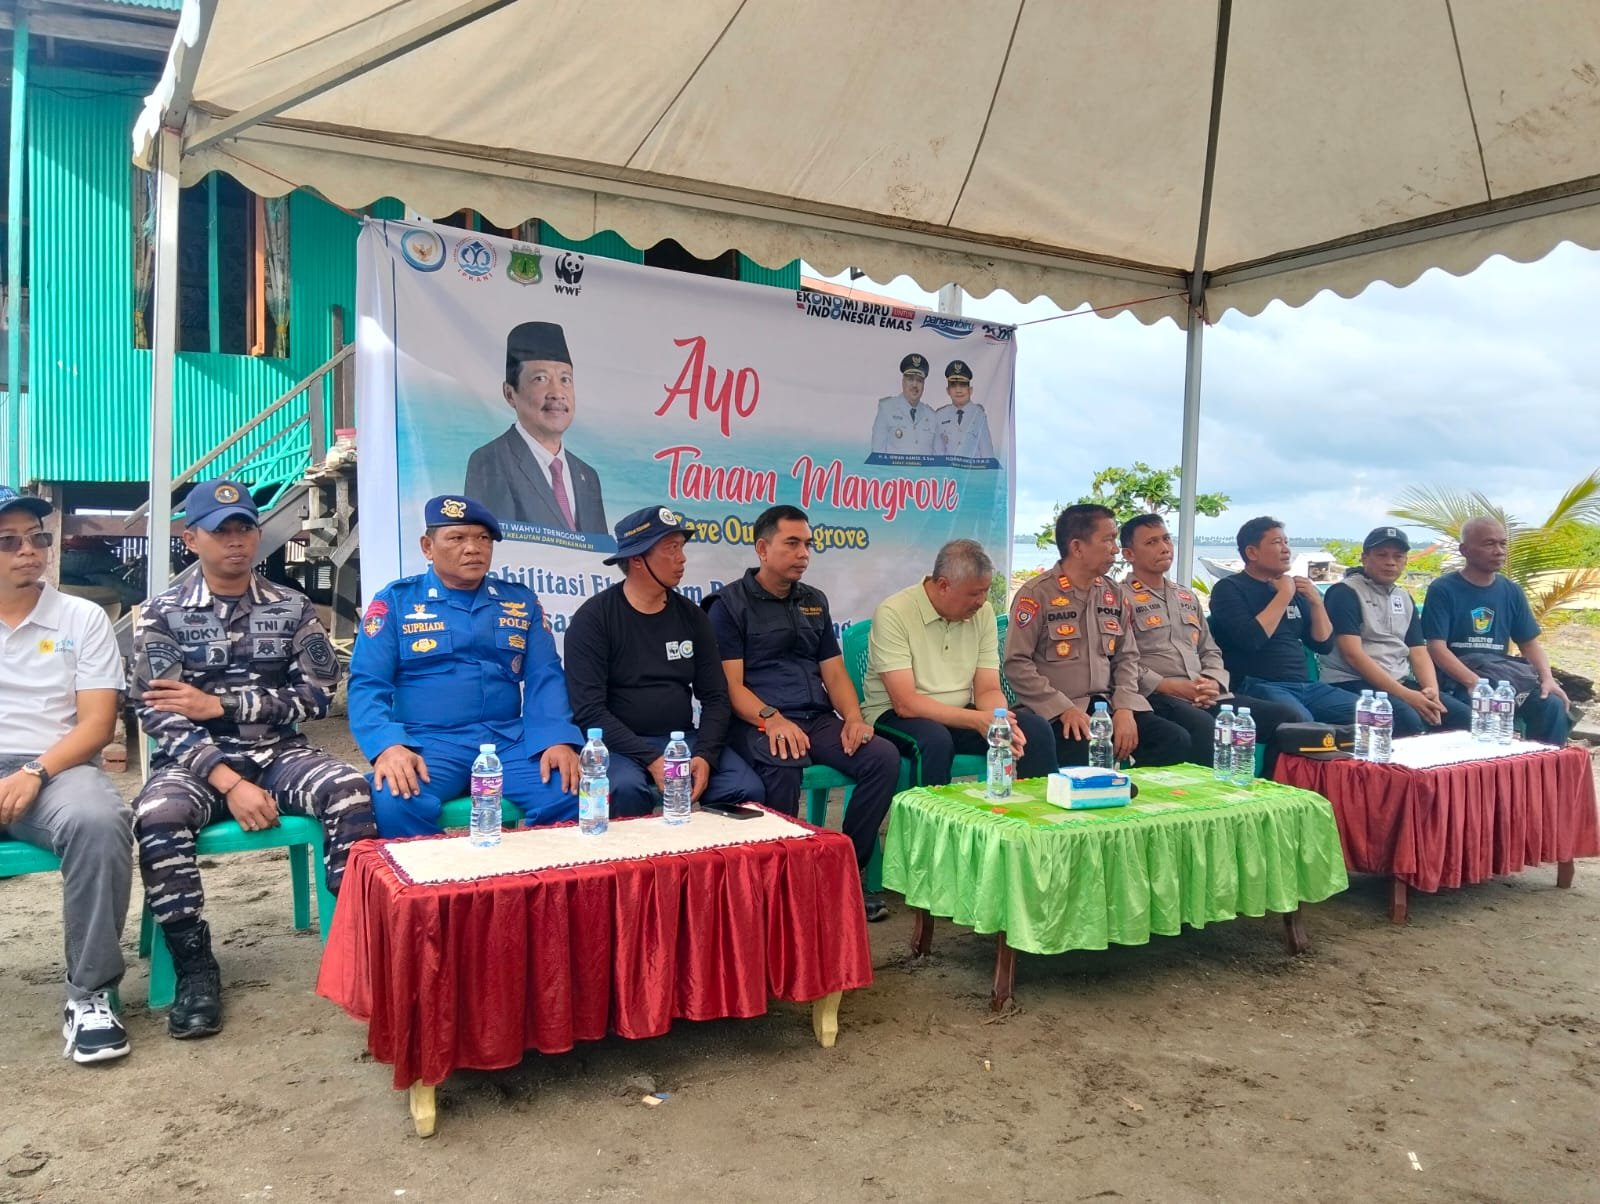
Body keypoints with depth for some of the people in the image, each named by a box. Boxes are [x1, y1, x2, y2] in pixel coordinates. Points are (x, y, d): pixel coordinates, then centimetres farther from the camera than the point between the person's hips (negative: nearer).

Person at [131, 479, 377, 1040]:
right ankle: (194, 966, -16)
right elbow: (159, 713, -8)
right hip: (197, 760, -1)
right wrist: (230, 784, -20)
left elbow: (319, 694, -3)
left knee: (352, 796, -28)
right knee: (157, 817, -33)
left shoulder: (292, 607, 5)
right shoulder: (163, 613, 1)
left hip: (279, 753, 1)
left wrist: (220, 704, -14)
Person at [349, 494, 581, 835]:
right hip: (427, 742, -2)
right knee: (395, 802, -34)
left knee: (574, 795, -25)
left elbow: (544, 678, 8)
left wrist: (558, 740, -12)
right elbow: (367, 684, -1)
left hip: (508, 741, 2)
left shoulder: (521, 602, 14)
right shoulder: (396, 600, 6)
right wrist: (388, 746, -21)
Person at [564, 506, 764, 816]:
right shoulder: (593, 618, -6)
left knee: (749, 791, -21)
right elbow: (589, 709, -13)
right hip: (621, 744, -3)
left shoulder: (691, 616, 9)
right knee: (627, 790, -36)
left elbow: (715, 697, 8)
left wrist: (705, 755, -11)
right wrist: (651, 760, -22)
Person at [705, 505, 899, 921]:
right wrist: (772, 719, -25)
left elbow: (834, 672, 17)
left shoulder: (815, 601, 20)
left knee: (883, 756, -19)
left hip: (818, 718, 6)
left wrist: (853, 717, -3)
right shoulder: (730, 604, 1)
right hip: (757, 721, -5)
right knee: (783, 764, -38)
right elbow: (730, 685, -7)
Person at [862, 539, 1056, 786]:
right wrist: (977, 720, -30)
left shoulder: (983, 612, 2)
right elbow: (905, 703, -22)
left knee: (1036, 729, -16)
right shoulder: (893, 614, -16)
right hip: (895, 716, -5)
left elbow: (988, 690, 2)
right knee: (936, 740, -37)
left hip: (959, 715, 5)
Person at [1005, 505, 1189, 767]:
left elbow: (1126, 657, 14)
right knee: (1088, 759, -35)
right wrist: (1064, 709, -16)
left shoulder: (1115, 594, 13)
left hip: (1108, 705, 6)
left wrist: (1124, 708, -3)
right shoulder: (1037, 593, -6)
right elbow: (1017, 663, -10)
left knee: (1176, 740, -14)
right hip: (1055, 713, -6)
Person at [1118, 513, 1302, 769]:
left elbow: (1211, 652, 23)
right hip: (1158, 697, -7)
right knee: (1203, 726, -39)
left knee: (1286, 717, -8)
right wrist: (1173, 687, -16)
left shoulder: (1188, 597, 25)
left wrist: (1213, 683, 1)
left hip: (1206, 697, 7)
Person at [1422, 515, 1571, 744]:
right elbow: (1436, 647, -11)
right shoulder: (1443, 590, -4)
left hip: (1506, 676, 5)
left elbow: (1530, 643, 15)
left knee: (1552, 705, -21)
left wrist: (1547, 678, -4)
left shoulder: (1512, 591, 13)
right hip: (1458, 679, -5)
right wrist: (1474, 682, -24)